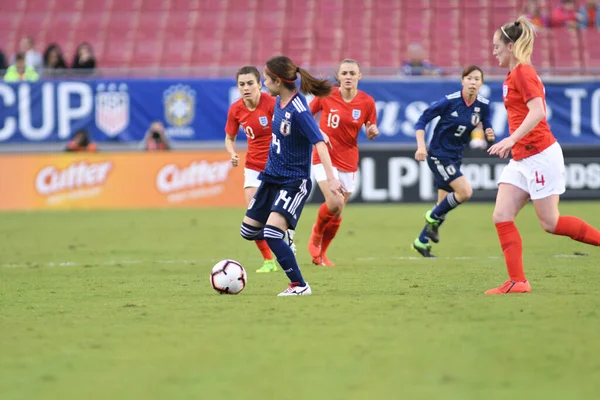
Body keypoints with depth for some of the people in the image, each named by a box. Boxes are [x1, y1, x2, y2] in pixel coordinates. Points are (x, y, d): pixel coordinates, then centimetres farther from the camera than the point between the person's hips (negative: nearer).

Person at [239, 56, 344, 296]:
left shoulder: (298, 110, -24)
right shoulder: (279, 101, 2)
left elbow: (319, 143, -31)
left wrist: (331, 179, -40)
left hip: (294, 181, -9)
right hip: (271, 177, 9)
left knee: (271, 233, -21)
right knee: (248, 231, 11)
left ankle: (299, 286, -9)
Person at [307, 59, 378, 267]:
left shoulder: (367, 102, -6)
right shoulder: (326, 95, -10)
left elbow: (370, 133, 5)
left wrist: (373, 132, -18)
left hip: (348, 161, 3)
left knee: (337, 213, 9)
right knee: (333, 202, -22)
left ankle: (321, 253, 30)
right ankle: (316, 236, 9)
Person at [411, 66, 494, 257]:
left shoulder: (483, 105, -4)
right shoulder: (450, 101, -18)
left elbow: (486, 126, 10)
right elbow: (422, 120, -13)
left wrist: (489, 134, -15)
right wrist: (421, 146, -23)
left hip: (455, 158, 7)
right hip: (439, 154, -6)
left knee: (444, 204, 11)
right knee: (465, 192, -20)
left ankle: (422, 242, 26)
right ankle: (433, 217, 3)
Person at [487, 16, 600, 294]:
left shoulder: (523, 73, -13)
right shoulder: (515, 75, 16)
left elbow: (537, 112, -25)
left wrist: (512, 139, -33)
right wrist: (513, 143, 26)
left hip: (539, 155, -10)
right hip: (522, 159, 10)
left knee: (550, 223, -6)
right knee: (502, 216, -2)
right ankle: (517, 281, -5)